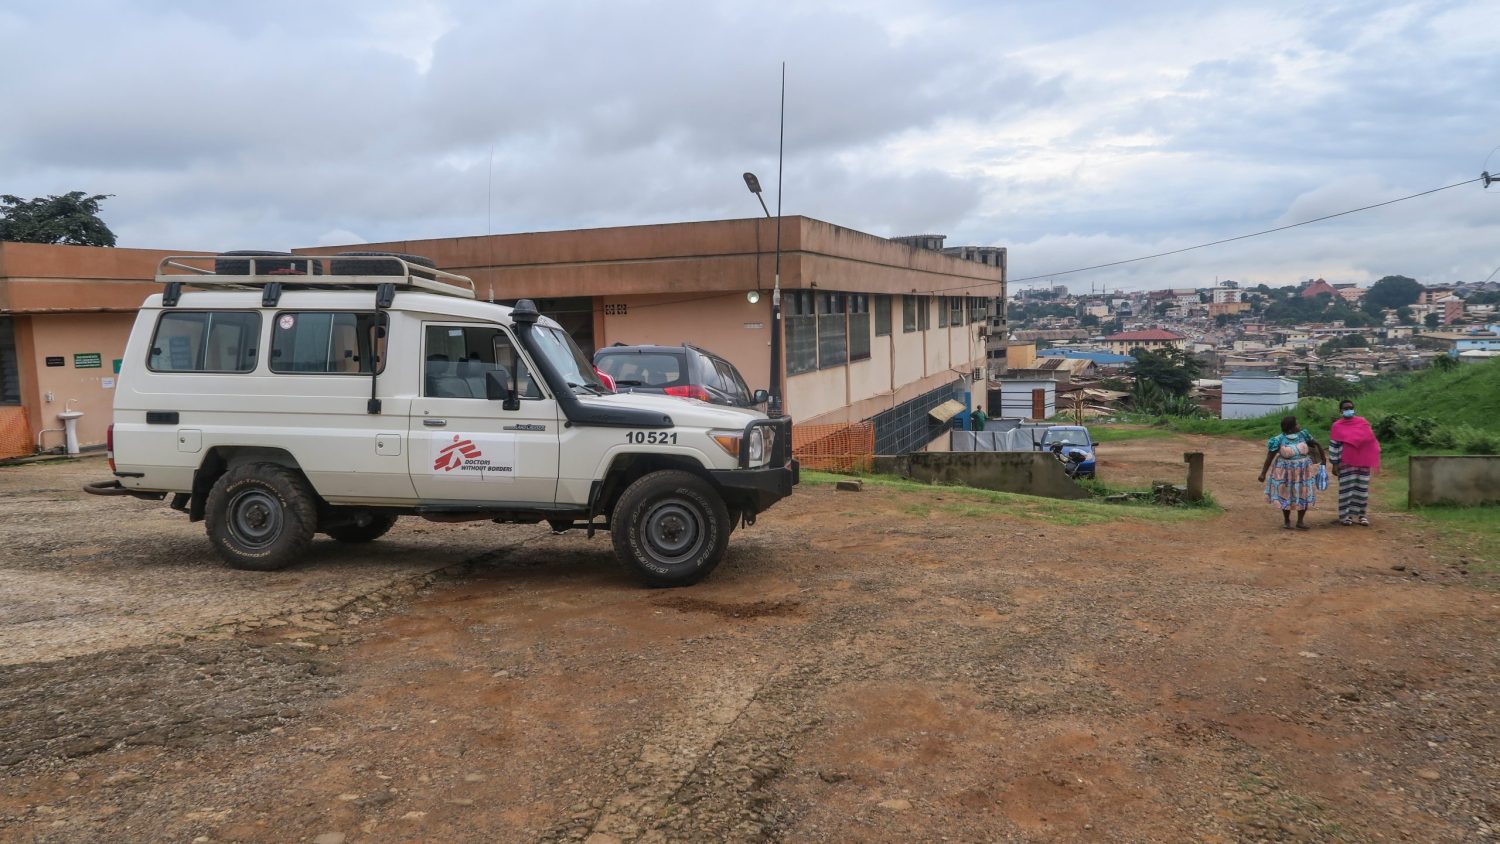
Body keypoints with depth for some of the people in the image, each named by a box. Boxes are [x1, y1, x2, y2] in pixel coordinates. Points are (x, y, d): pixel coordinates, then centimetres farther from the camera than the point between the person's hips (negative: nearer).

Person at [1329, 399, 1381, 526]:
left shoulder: (1363, 422, 6)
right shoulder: (1337, 426, -2)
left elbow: (1371, 440, 12)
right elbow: (1333, 446, -2)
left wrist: (1372, 460, 8)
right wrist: (1334, 464, -6)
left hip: (1362, 461, 3)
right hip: (1346, 463, -3)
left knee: (1362, 487, 5)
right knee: (1346, 488, -2)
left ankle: (1360, 514, 12)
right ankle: (1345, 515, 2)